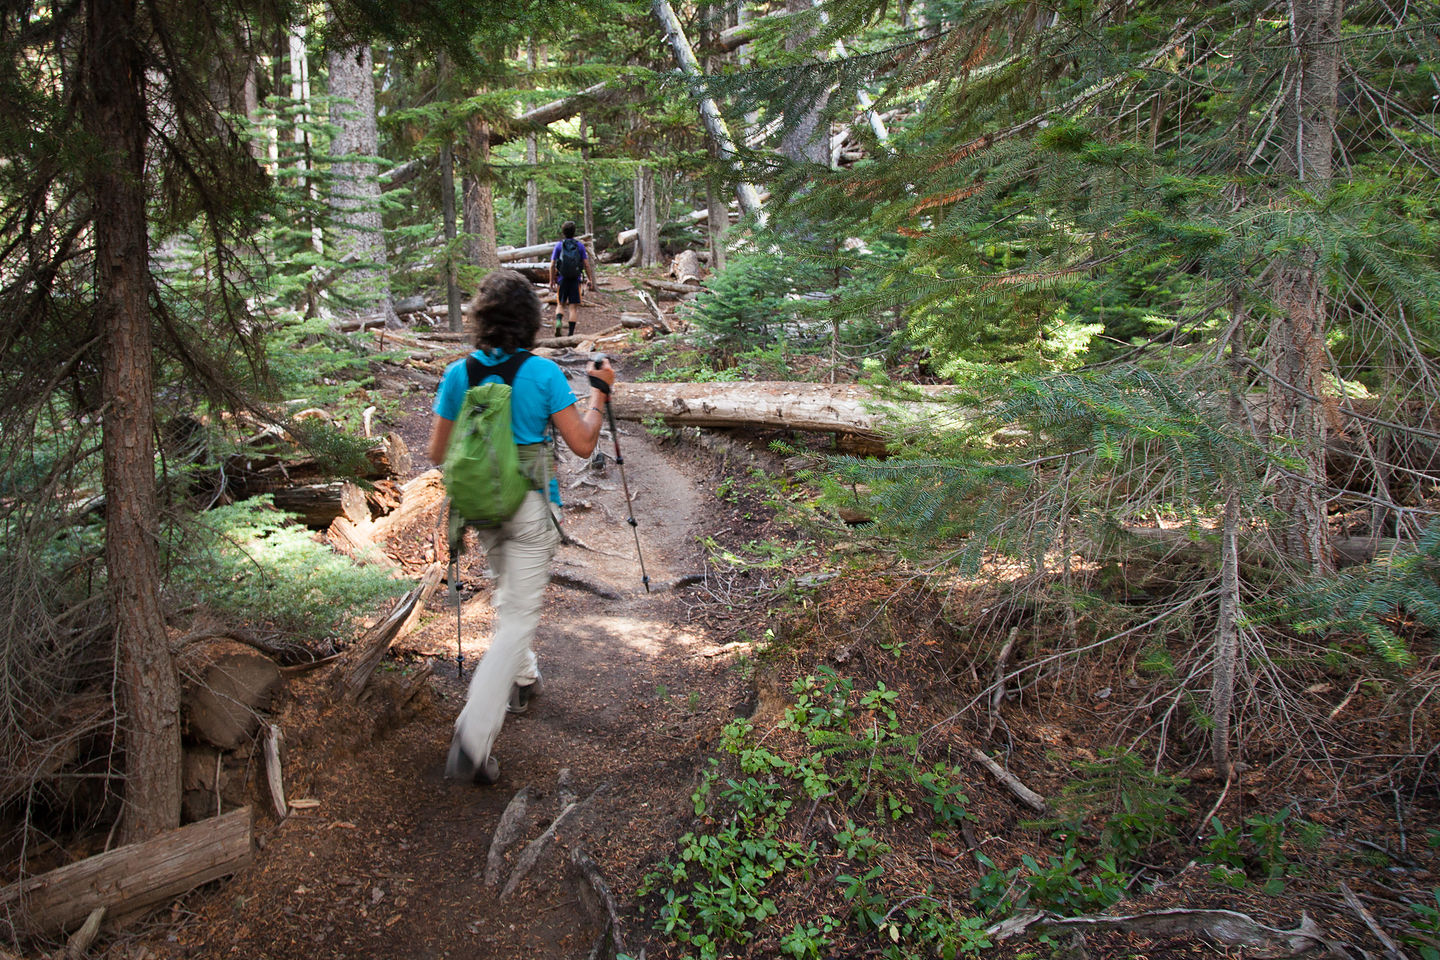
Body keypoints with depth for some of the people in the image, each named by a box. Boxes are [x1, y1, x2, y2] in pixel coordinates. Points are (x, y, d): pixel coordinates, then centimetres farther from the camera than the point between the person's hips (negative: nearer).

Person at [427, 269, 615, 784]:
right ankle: (473, 737, -11)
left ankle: (522, 679, 45)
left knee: (508, 594, 28)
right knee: (518, 616, -2)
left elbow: (437, 453, 1)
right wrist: (598, 393, 5)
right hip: (529, 509, -5)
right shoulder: (543, 373, -13)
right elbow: (582, 444, -9)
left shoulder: (459, 374, -3)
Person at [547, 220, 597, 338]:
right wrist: (591, 280, 4)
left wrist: (551, 281, 7)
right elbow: (586, 264, -2)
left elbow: (552, 265, -2)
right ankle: (571, 333, -1)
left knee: (560, 305, 13)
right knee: (573, 307, 3)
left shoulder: (559, 246, 0)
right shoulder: (580, 245, 1)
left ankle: (558, 321, -15)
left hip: (562, 280, 0)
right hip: (575, 280, 0)